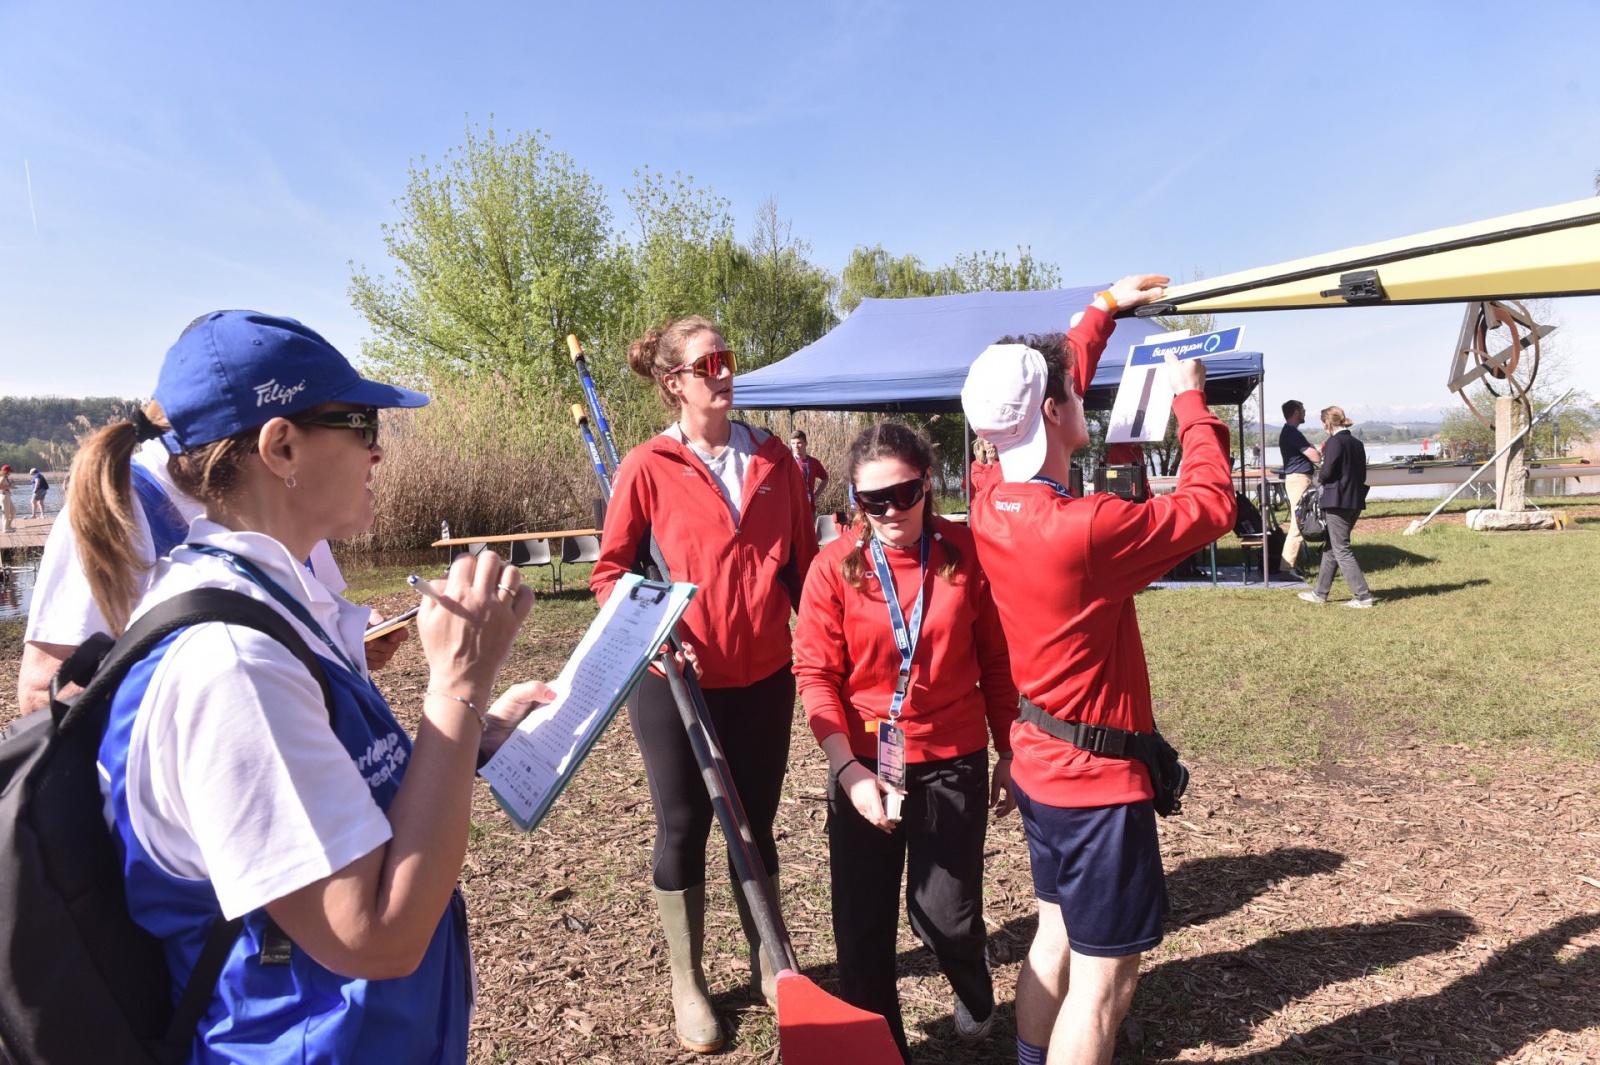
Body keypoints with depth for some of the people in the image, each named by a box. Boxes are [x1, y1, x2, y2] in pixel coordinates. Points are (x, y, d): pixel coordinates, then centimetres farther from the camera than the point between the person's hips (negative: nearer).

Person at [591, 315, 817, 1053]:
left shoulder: (773, 458, 1)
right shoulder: (647, 467, -9)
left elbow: (803, 562, 7)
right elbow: (610, 569, -2)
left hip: (764, 677, 3)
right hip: (676, 681, -3)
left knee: (756, 824, 17)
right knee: (683, 828, 12)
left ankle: (768, 965, 38)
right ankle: (687, 984, 32)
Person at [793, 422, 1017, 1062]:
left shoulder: (966, 553, -7)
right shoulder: (835, 566, -9)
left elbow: (996, 660, 1)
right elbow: (815, 673, -8)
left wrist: (1008, 752, 6)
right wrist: (849, 768, -17)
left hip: (954, 760, 0)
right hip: (863, 764, 0)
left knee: (945, 915, 9)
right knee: (862, 922, 8)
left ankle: (974, 989, 46)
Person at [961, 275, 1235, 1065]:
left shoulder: (991, 501, -4)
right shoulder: (1083, 528, -28)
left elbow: (1041, 388, 12)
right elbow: (1210, 505, -14)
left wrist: (1105, 307, 20)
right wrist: (1191, 397, -1)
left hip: (1038, 761, 9)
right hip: (1098, 776, -8)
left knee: (1058, 933, 24)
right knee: (1105, 971, 6)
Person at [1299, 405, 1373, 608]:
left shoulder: (1334, 441, -13)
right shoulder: (1357, 443, 12)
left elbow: (1327, 472, -17)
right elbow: (1362, 475, 15)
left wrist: (1319, 478, 3)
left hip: (1337, 501, -9)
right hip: (1355, 501, 9)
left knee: (1341, 550, -3)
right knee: (1332, 547, 16)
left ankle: (1363, 596, -6)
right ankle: (1320, 593, 25)